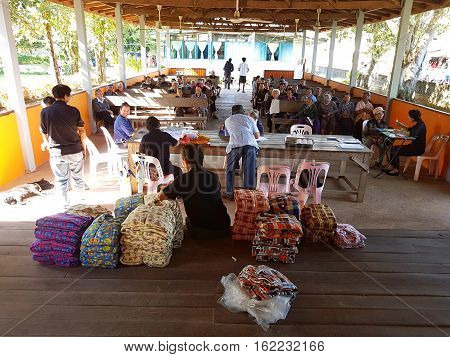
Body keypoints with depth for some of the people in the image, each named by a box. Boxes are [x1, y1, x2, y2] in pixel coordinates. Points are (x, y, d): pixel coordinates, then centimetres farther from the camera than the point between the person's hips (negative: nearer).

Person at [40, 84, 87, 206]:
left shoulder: (45, 112, -5)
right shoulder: (73, 111, -8)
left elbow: (44, 133, 5)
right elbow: (82, 131, -3)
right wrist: (83, 147, 11)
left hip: (57, 152, 1)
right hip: (75, 150, 0)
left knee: (61, 179, 14)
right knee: (78, 177, 17)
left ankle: (65, 202, 26)